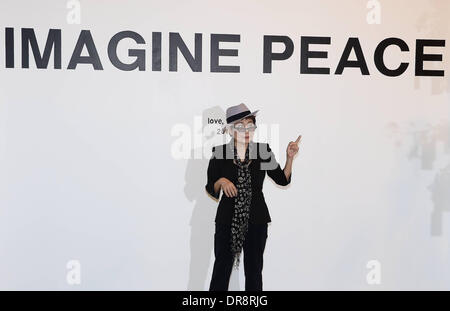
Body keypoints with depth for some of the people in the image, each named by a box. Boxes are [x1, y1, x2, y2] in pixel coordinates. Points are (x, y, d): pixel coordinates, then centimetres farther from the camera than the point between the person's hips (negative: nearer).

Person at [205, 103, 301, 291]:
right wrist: (221, 182, -18)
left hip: (256, 220, 1)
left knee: (254, 270, 11)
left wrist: (289, 158, -7)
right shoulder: (219, 152, -2)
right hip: (227, 220, -1)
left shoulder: (262, 151, 1)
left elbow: (282, 180, 6)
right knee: (222, 268, 2)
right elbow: (210, 188, 2)